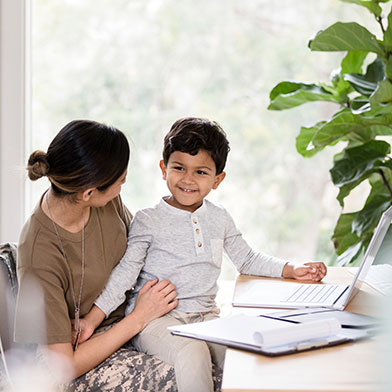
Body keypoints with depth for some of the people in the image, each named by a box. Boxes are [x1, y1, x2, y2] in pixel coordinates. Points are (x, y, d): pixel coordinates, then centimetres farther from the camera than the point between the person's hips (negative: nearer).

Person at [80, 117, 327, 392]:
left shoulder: (220, 218, 12)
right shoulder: (148, 220, -1)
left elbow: (247, 259, 21)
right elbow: (126, 272, -4)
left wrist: (292, 270, 9)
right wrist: (92, 320, -12)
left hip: (206, 316, 4)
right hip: (157, 318, -4)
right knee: (192, 354, -33)